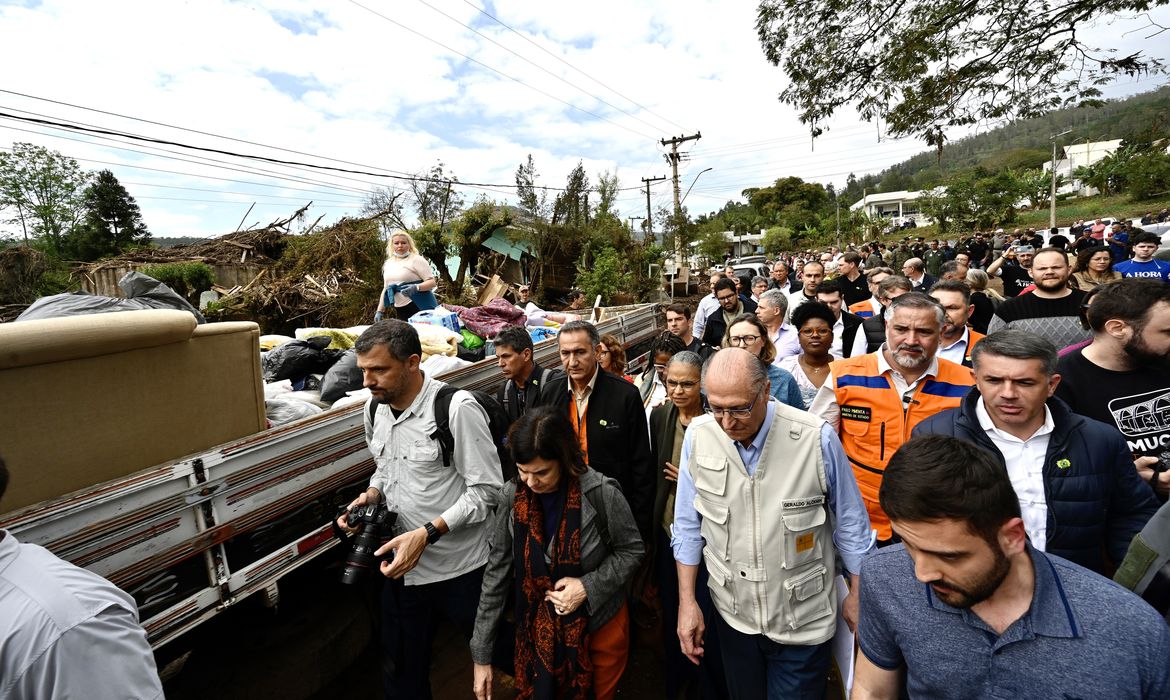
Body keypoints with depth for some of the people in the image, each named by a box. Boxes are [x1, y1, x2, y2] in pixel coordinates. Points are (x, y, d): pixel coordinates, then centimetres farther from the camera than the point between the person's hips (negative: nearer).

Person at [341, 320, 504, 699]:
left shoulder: (457, 407, -22)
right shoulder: (374, 408, 2)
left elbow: (487, 490, -19)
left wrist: (427, 533, -25)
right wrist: (372, 493, -3)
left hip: (461, 570, -6)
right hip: (403, 566, 6)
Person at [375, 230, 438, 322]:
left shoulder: (416, 259, -3)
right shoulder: (388, 264, 15)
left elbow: (432, 282, -9)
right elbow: (385, 289, 21)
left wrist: (416, 287, -27)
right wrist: (380, 311, 14)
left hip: (421, 307, -5)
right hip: (401, 311, 5)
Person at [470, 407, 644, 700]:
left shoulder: (601, 493, -24)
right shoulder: (512, 498, -15)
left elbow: (631, 550, -8)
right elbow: (496, 574, -7)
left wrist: (589, 586, -22)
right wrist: (481, 655, -4)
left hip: (601, 624, -1)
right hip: (540, 630, 2)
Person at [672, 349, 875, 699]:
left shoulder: (816, 438, -22)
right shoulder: (698, 435, -15)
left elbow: (850, 523, -5)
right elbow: (689, 525, -3)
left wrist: (858, 595, 5)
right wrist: (687, 601, -1)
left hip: (803, 620, -2)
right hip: (732, 614, 3)